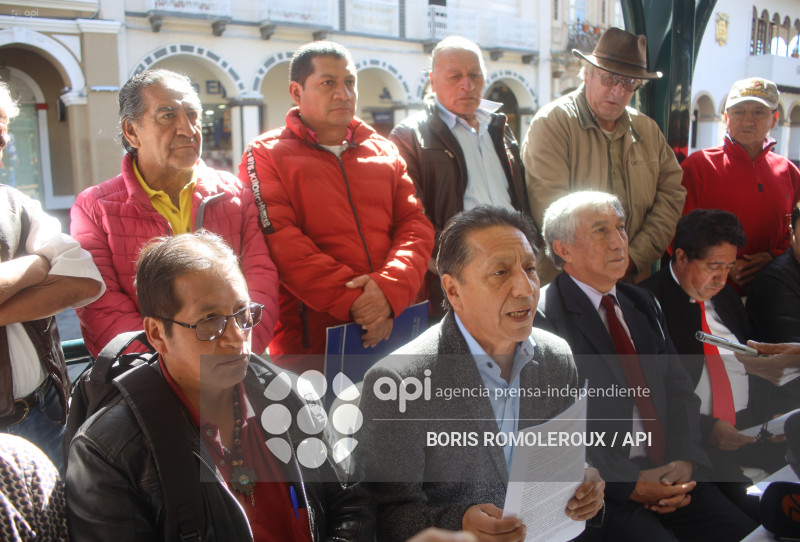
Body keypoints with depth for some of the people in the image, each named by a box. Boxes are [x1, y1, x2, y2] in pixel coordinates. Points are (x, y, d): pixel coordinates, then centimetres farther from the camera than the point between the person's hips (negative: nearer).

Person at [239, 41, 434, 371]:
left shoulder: (384, 151, 14)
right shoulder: (265, 154, 2)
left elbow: (416, 225, 5)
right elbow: (280, 241, -11)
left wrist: (389, 288, -14)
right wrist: (352, 300, -17)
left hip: (395, 329, 4)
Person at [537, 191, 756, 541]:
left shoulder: (642, 303, 16)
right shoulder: (545, 318, -10)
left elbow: (680, 390, 13)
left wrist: (684, 460, -3)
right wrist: (629, 482, -15)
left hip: (670, 475, 7)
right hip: (598, 488, -6)